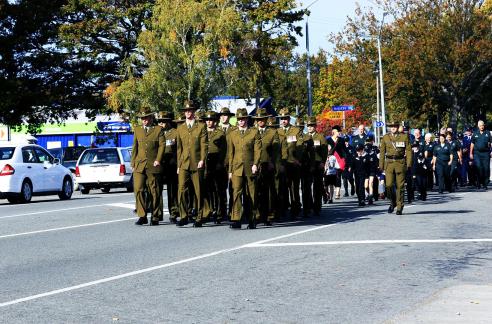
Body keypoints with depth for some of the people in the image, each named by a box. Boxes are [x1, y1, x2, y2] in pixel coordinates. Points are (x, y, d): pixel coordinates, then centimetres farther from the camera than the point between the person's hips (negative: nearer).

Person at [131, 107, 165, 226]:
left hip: (153, 166, -2)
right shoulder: (137, 130, 16)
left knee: (154, 192, 1)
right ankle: (142, 216, -1)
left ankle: (155, 217, 10)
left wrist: (158, 160, -11)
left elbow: (162, 145, 0)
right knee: (138, 190, -8)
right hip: (139, 165, 3)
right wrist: (133, 163, 10)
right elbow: (134, 147, 16)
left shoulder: (158, 130, 7)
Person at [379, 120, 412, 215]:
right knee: (389, 185, -9)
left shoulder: (404, 137, 6)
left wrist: (408, 164, -4)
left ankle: (399, 207, 7)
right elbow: (382, 152, 12)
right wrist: (381, 165, 6)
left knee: (400, 186, -1)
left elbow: (408, 150, 4)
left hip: (400, 163, -1)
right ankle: (392, 202, 15)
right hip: (389, 163, 1)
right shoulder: (385, 138, 10)